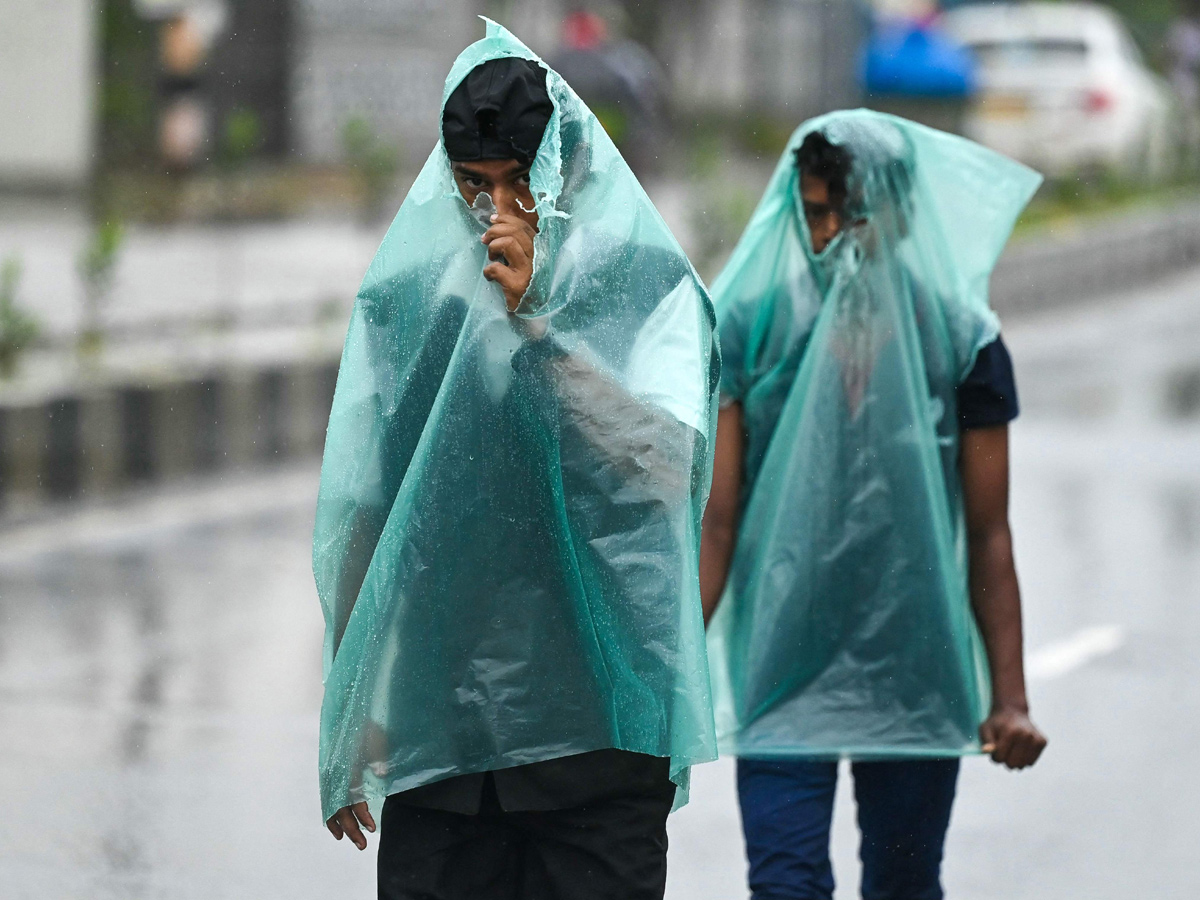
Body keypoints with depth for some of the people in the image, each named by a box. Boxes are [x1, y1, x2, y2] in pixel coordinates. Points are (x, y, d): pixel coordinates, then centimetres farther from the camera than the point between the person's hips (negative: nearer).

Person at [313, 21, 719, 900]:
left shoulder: (648, 283, 2)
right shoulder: (405, 298, 9)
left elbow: (666, 462, -13)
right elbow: (357, 513, 10)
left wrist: (536, 316, -17)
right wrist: (353, 723, 8)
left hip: (599, 718, -2)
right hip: (436, 719, 2)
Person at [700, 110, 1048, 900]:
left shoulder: (959, 340, -2)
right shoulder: (753, 329, -2)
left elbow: (988, 536, 0)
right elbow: (718, 519, -1)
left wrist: (1010, 696, -4)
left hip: (916, 669, 1)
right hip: (782, 660, 0)